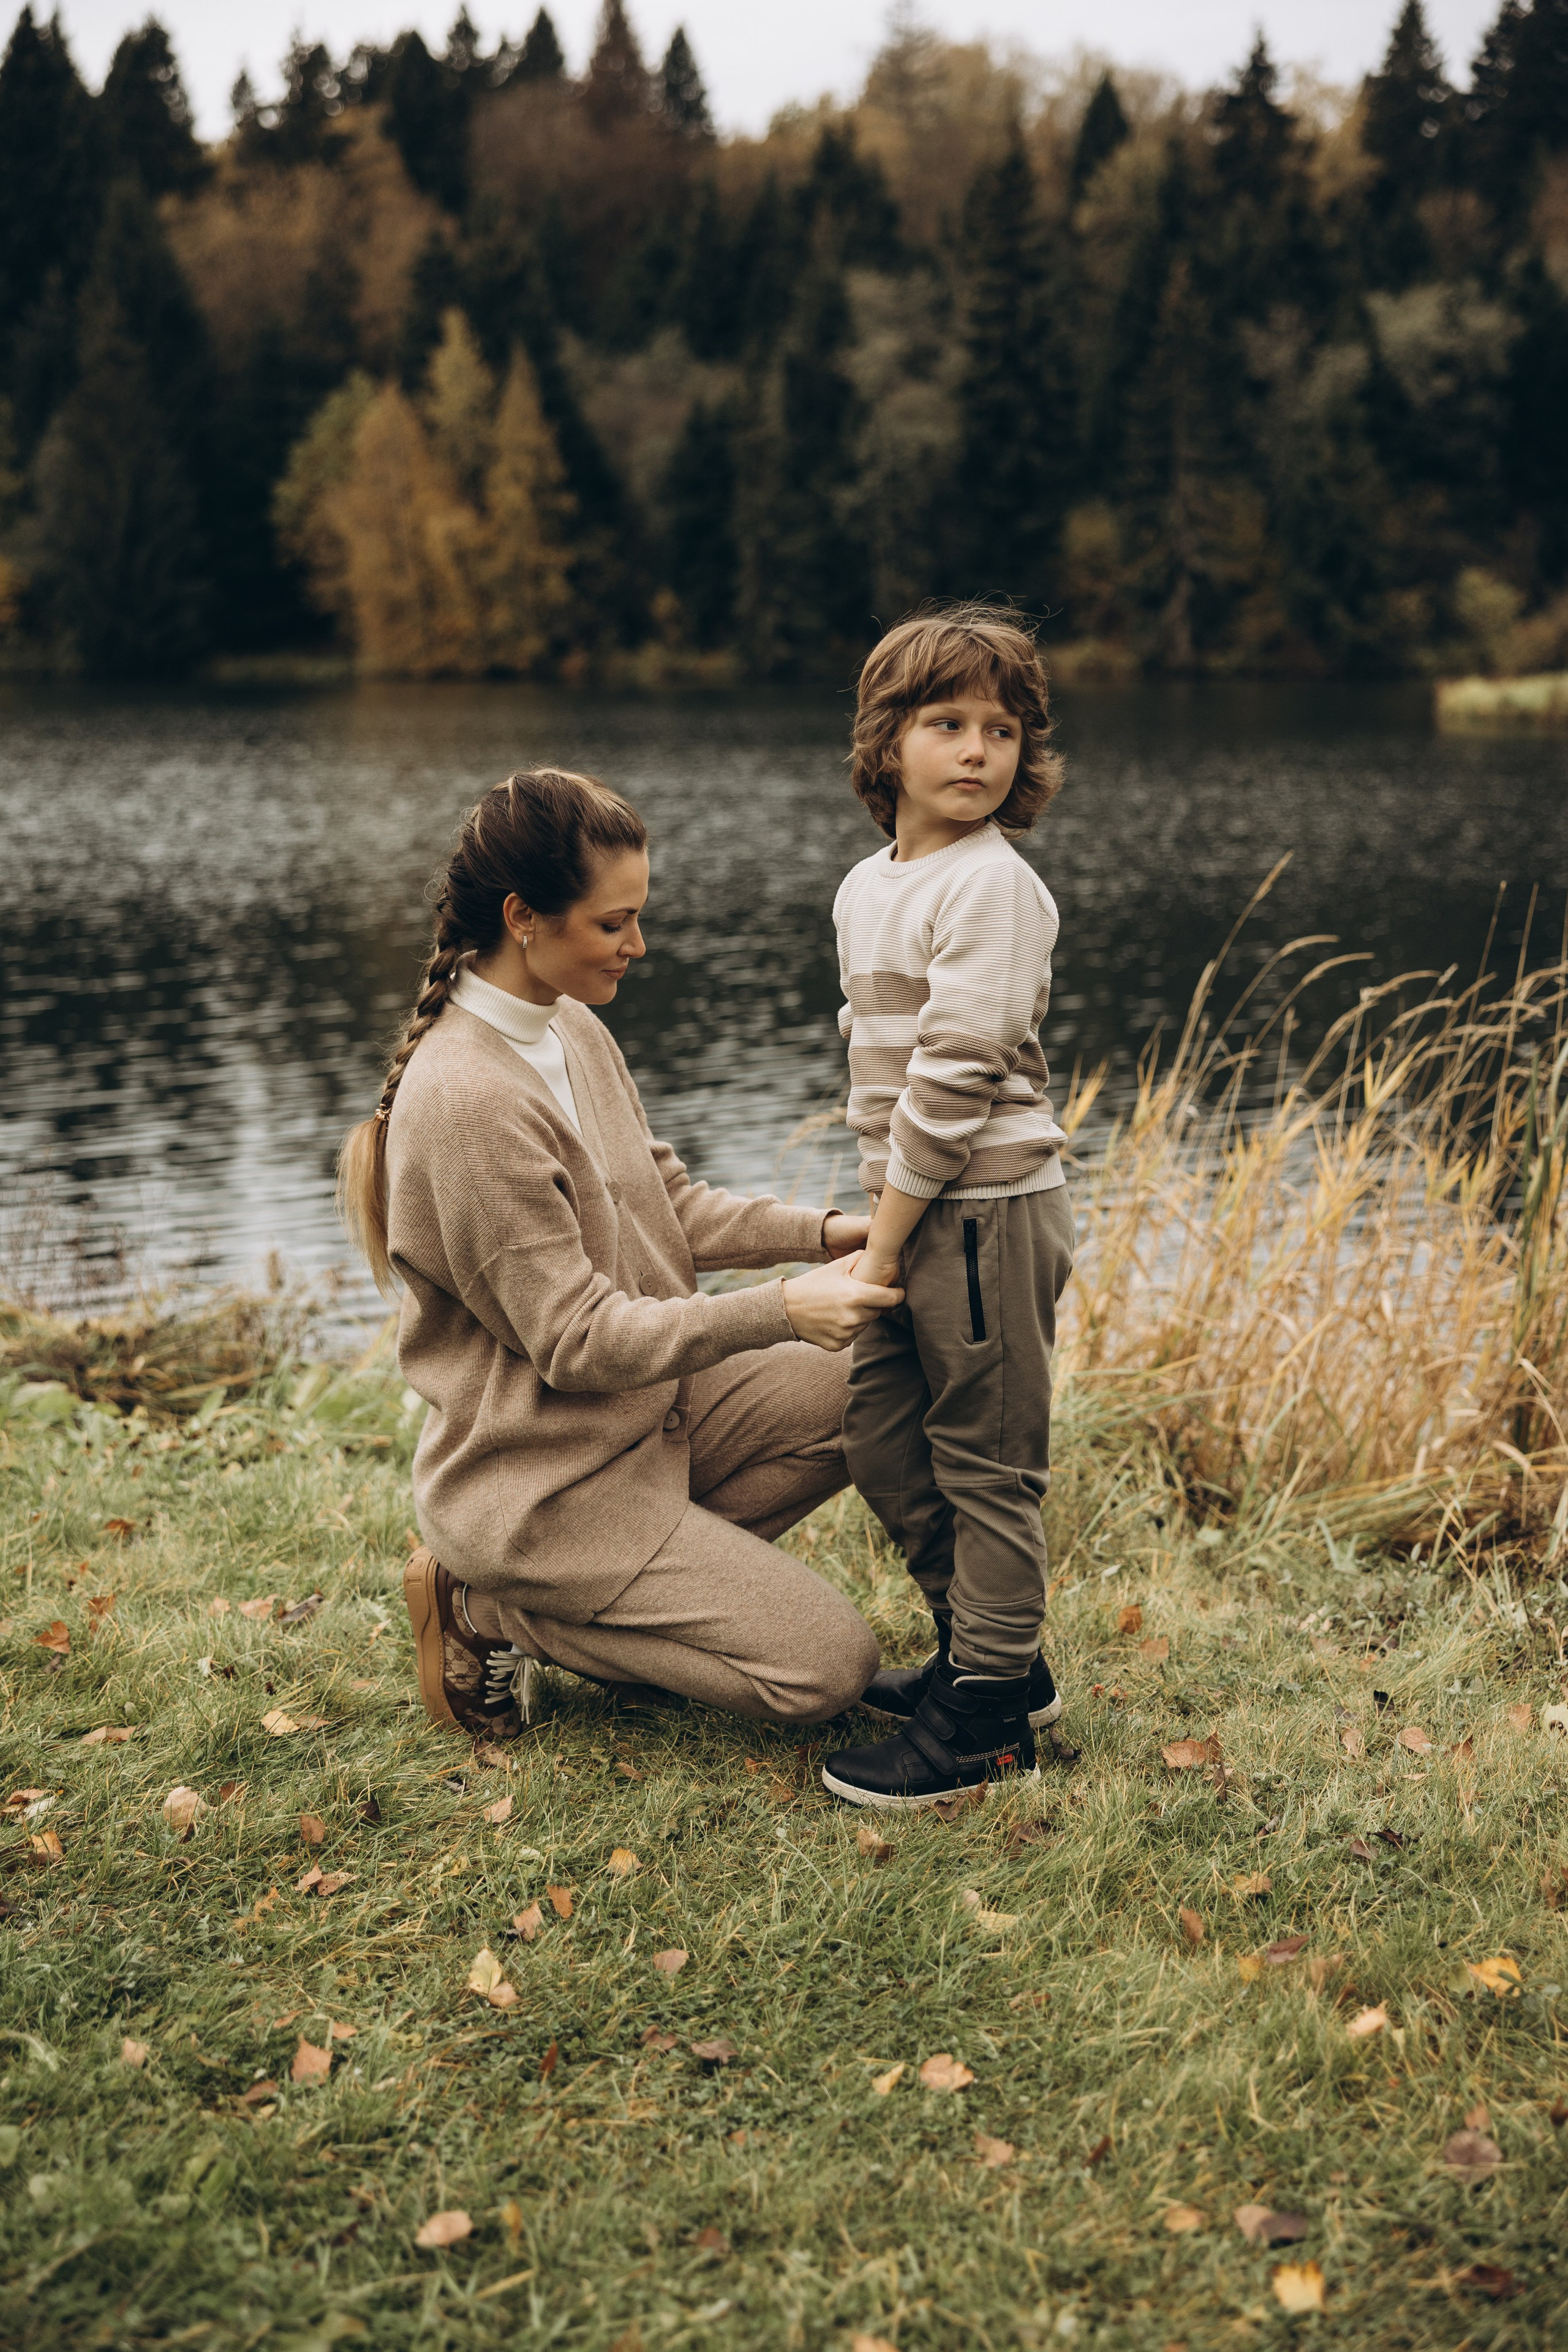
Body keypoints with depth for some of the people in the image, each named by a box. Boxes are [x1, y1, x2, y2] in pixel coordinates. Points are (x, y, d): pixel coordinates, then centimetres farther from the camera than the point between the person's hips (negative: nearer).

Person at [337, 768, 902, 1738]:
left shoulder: (575, 1031, 3)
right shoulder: (469, 1102, -27)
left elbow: (673, 1208, 10)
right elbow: (579, 1340, -24)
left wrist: (819, 1233, -6)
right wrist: (781, 1311, -26)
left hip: (649, 1410, 9)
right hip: (545, 1482, -9)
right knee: (829, 1665, -8)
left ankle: (655, 1575, 5)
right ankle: (498, 1613, 1)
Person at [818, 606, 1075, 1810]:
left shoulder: (994, 887, -15)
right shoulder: (865, 887, 12)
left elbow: (954, 1075, -19)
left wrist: (885, 1241, -16)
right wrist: (878, 1223, 12)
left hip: (989, 1207, -9)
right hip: (915, 1211, 9)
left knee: (986, 1460, 0)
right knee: (879, 1433, 14)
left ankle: (988, 1710, 12)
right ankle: (993, 1651, 30)